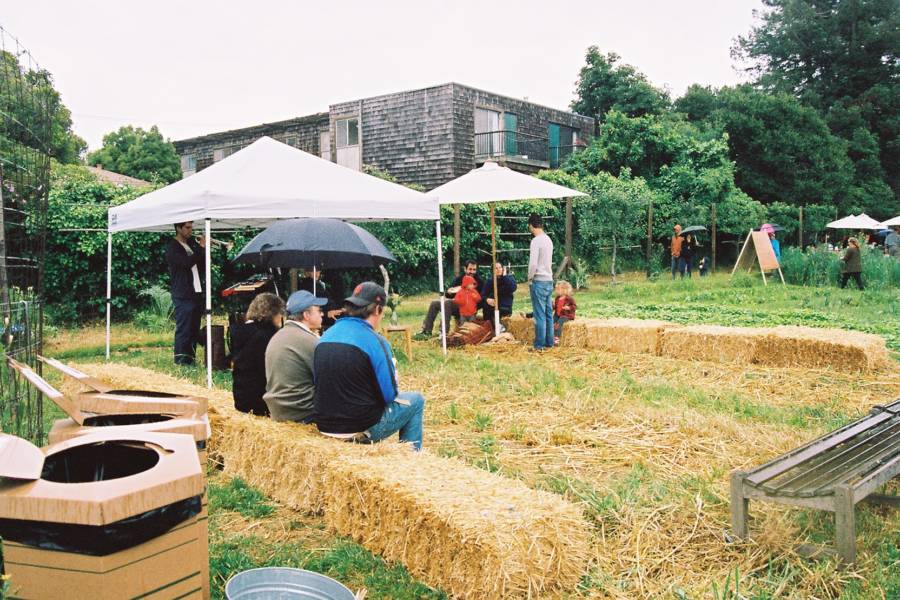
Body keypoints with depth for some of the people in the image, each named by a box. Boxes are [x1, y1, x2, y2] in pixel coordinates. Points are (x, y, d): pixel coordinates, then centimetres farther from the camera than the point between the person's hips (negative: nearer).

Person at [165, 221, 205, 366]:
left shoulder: (192, 243, 18)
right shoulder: (172, 247, -6)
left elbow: (202, 265, 18)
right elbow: (186, 262, -22)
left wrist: (204, 249, 3)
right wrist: (201, 248, -15)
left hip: (196, 293, 8)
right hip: (183, 295, -8)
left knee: (194, 328, 9)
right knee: (183, 328, -7)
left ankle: (190, 357, 16)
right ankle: (181, 359, -3)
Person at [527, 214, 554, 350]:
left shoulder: (536, 241, -14)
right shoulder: (548, 239, 11)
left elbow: (533, 263, -20)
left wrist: (530, 278, -4)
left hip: (539, 281, -8)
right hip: (549, 280, 8)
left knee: (540, 315, -4)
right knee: (548, 313, 11)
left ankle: (539, 345, -1)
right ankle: (549, 342, 16)